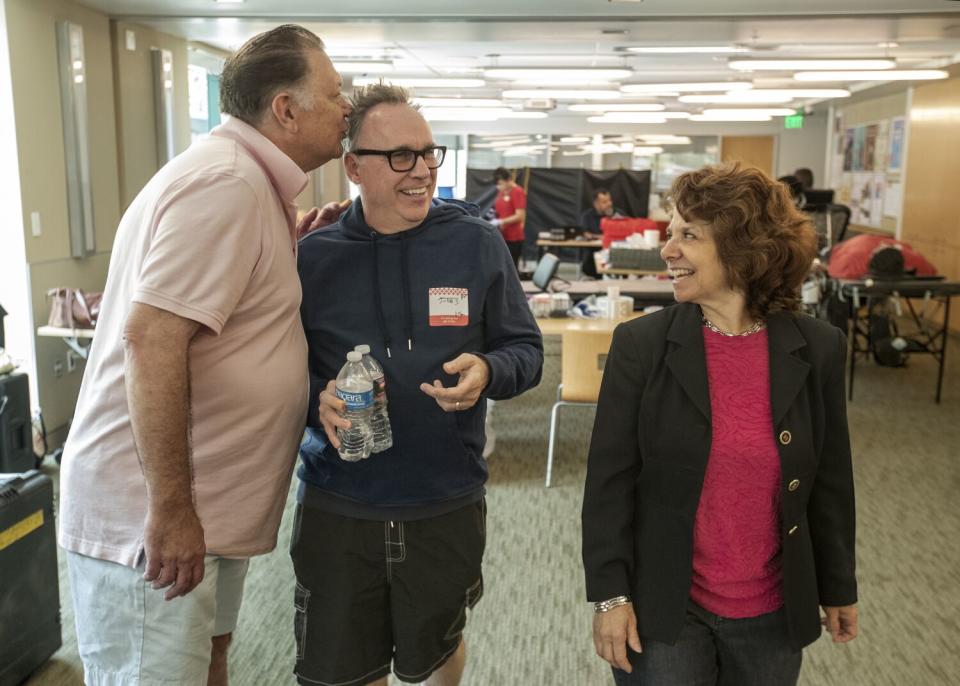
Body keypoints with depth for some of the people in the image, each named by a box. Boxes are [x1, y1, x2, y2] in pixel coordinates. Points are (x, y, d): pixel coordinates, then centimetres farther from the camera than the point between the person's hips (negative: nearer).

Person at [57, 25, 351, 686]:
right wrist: (170, 510, -24)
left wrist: (293, 246, 7)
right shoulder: (225, 182, -19)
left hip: (203, 507, 9)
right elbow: (151, 339, -26)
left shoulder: (251, 183, 12)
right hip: (150, 512, -9)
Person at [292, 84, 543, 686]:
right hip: (336, 507, 1)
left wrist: (488, 372, -21)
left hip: (447, 506, 0)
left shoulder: (478, 243, -5)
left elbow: (527, 350, 1)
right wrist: (317, 400, -17)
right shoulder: (313, 256, -3)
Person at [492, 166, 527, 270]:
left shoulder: (518, 192, -12)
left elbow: (520, 216, -18)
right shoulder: (501, 192, 11)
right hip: (501, 236, 8)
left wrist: (500, 221, -21)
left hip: (513, 238, -8)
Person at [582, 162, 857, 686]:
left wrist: (837, 586, 11)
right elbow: (609, 480, -8)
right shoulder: (640, 344, -12)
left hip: (774, 615, 2)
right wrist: (610, 594, -9)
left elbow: (829, 481, 3)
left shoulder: (817, 350, -6)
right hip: (663, 611, -2)